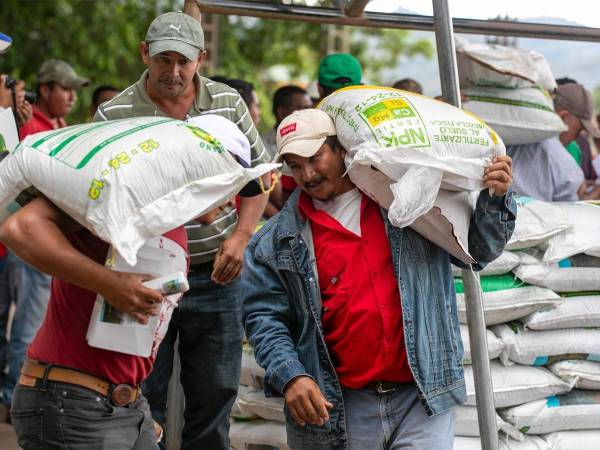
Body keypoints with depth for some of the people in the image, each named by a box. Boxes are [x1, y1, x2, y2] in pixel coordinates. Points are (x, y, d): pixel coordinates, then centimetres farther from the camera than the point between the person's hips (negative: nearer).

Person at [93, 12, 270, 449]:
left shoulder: (229, 103, 1)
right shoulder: (114, 115, -7)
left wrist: (240, 237, -3)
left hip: (215, 274, 2)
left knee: (216, 392, 10)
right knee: (142, 398, 4)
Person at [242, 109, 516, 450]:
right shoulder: (275, 242, 6)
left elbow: (477, 251, 14)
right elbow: (264, 318, 2)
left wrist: (497, 199, -2)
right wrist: (291, 377, -12)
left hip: (421, 397, 0)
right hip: (334, 409, 0)